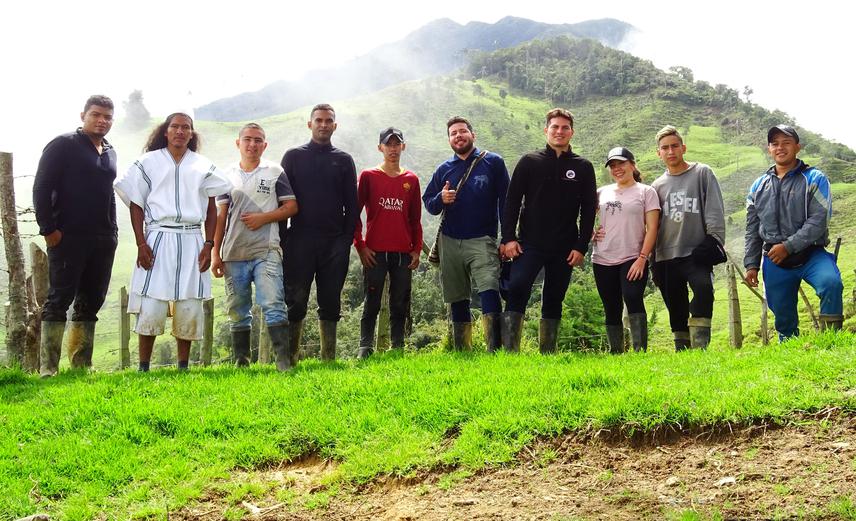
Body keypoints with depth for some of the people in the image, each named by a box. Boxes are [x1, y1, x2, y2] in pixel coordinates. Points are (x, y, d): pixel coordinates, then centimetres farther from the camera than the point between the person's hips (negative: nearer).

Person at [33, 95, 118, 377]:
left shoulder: (110, 153, 17)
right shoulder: (63, 145, -3)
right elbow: (42, 187, -7)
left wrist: (112, 231, 15)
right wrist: (48, 229, -13)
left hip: (103, 239, 7)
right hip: (68, 237, -6)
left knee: (91, 302, 8)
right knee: (59, 300, -5)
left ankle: (82, 365, 14)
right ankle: (48, 368, -2)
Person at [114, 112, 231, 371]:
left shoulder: (203, 166, 12)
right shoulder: (149, 162, 7)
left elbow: (211, 209, 12)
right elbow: (136, 205, 4)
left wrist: (208, 244, 1)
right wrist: (141, 244, -5)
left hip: (191, 242, 2)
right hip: (157, 239, -2)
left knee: (189, 306, 1)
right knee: (150, 306, -7)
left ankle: (183, 367, 12)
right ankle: (143, 367, 3)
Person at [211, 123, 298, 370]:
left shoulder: (274, 172, 6)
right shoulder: (228, 175, 13)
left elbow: (291, 206, 3)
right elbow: (221, 216, 12)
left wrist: (263, 217, -11)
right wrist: (215, 253, 6)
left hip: (266, 251, -3)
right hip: (234, 254, 3)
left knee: (272, 304, -14)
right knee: (237, 310, 8)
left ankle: (284, 359, -14)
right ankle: (241, 362, 16)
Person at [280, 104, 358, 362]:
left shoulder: (344, 160, 12)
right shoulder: (294, 156, 8)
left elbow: (352, 204, 11)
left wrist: (347, 238, 1)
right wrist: (282, 238, -2)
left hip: (334, 241, 2)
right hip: (300, 239, -1)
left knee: (330, 302, 5)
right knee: (295, 300, -3)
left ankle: (329, 358, 12)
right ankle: (289, 357, 2)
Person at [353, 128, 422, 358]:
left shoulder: (411, 180, 11)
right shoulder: (368, 176, 3)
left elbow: (415, 218, 13)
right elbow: (355, 213, 2)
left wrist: (417, 249, 6)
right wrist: (360, 245, -5)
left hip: (403, 253, 3)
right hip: (375, 252, -3)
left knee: (400, 305, 5)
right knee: (372, 304, -2)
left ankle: (398, 348, 11)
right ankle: (365, 348, 0)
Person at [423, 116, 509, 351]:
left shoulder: (493, 162, 3)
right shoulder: (444, 169, 13)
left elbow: (505, 201, 1)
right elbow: (427, 202, 17)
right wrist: (440, 200, -7)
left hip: (482, 241, -4)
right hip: (449, 242, 4)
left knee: (489, 290, -23)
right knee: (457, 300, 10)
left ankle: (494, 349, -26)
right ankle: (461, 352, 20)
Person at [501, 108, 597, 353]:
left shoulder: (583, 167, 7)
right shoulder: (529, 162, 5)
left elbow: (589, 211, 6)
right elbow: (512, 201, 3)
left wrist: (581, 246, -2)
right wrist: (508, 237, -6)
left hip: (564, 249, 2)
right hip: (529, 245, -1)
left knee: (554, 301, 7)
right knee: (517, 289, -17)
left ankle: (548, 353, 15)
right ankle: (510, 349, -16)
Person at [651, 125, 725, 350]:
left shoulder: (702, 173, 7)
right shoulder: (657, 186, 17)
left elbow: (715, 211, 0)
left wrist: (713, 241, -13)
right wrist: (654, 263, 13)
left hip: (696, 254, -4)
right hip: (666, 258, 4)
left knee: (703, 287, -30)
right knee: (676, 312, 5)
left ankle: (699, 346, -31)